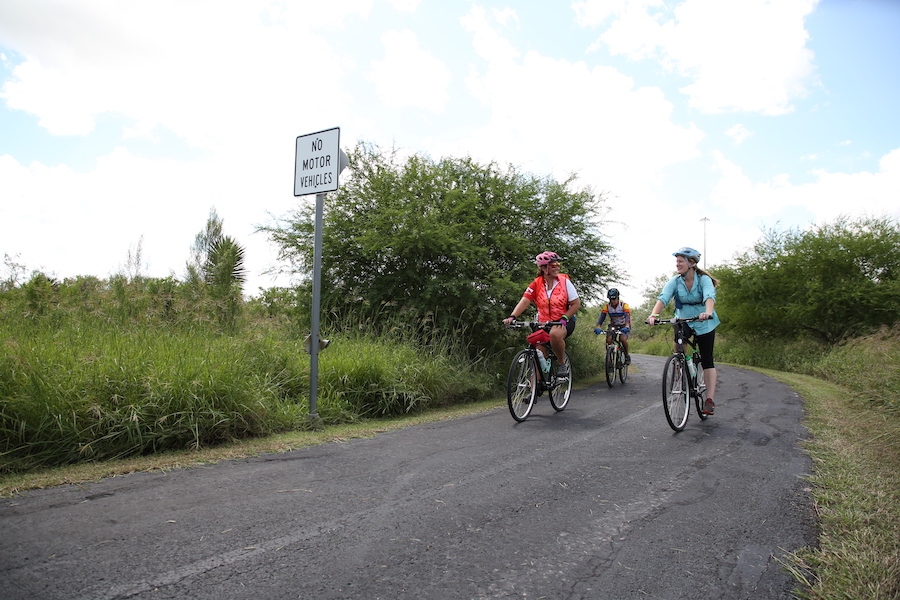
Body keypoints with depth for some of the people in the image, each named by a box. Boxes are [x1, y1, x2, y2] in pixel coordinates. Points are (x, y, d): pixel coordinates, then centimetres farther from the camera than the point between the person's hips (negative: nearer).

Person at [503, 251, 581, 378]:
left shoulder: (564, 281, -6)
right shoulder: (536, 284, -4)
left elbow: (576, 304, -5)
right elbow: (524, 302, -15)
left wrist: (564, 318, -19)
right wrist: (512, 317, -32)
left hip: (564, 321, -2)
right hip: (543, 323, 3)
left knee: (555, 334, -36)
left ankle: (563, 363, -12)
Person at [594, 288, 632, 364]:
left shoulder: (624, 305, -20)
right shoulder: (607, 306, -12)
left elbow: (627, 317, -32)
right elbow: (602, 317, -20)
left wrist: (626, 327, -51)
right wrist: (598, 327, -38)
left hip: (624, 326, -3)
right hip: (613, 326, 3)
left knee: (623, 339, -29)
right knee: (608, 340, -23)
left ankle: (627, 355, -5)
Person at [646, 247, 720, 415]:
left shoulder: (704, 279, -15)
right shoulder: (675, 281, -9)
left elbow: (709, 297, -34)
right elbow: (663, 298, -24)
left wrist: (708, 312, -55)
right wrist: (654, 314, -42)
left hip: (704, 324, -3)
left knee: (707, 360, -5)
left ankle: (710, 399, -5)